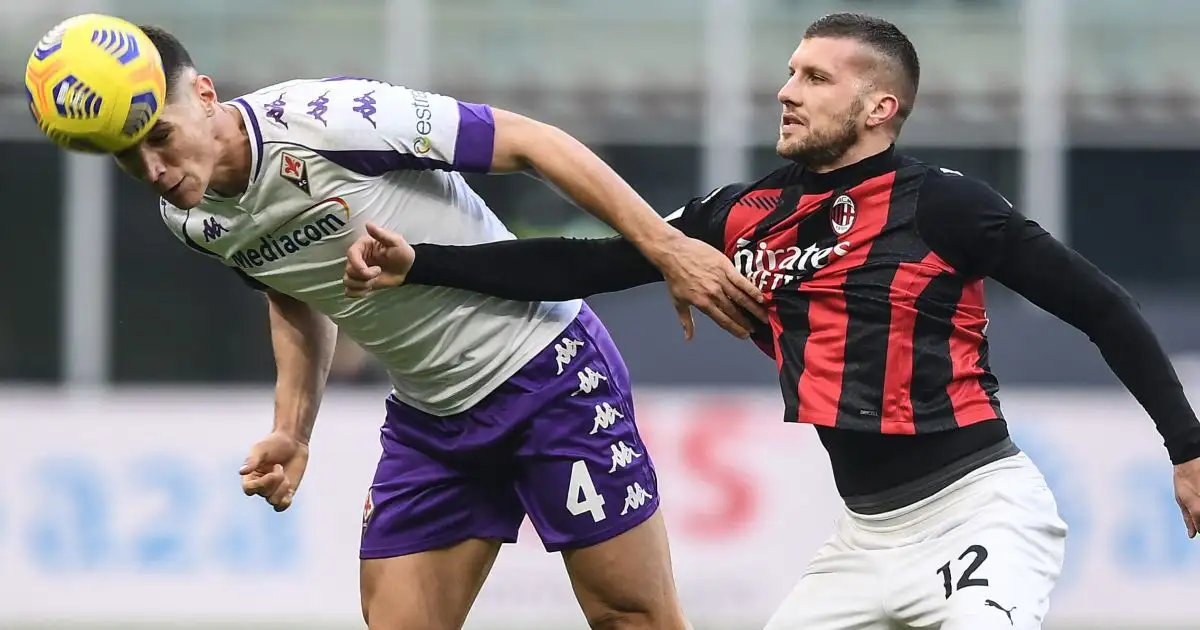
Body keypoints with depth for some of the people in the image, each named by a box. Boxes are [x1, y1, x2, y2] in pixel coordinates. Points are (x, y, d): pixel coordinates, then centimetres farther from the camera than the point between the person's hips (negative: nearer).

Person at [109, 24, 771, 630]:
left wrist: (666, 248, -24)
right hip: (426, 417, 7)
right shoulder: (190, 219, -3)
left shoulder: (328, 116, -26)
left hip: (549, 371, -7)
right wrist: (291, 434, 6)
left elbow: (529, 141, -20)